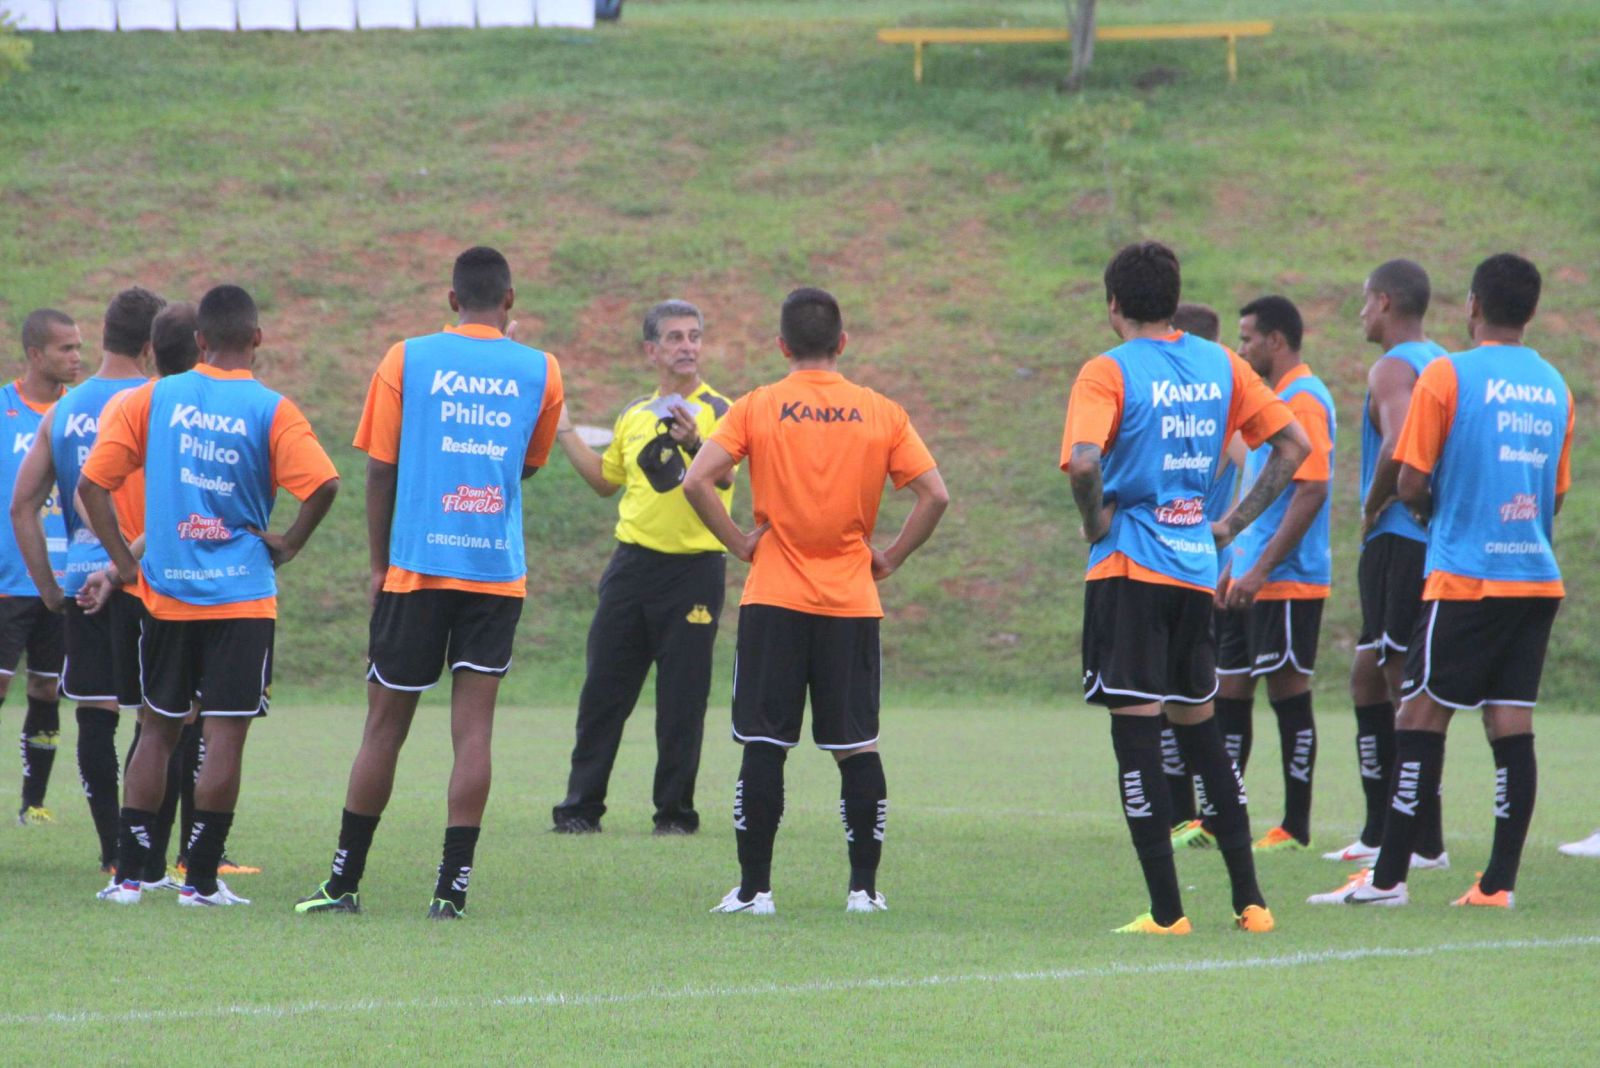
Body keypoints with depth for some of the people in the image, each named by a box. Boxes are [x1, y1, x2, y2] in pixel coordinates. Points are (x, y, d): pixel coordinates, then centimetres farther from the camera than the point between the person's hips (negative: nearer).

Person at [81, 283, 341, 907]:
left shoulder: (152, 400, 2)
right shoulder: (272, 412, -6)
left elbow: (91, 483, 0)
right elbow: (323, 486, -18)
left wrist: (124, 561, 4)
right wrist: (288, 545, -3)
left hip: (165, 592, 3)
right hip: (243, 594, -3)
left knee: (158, 730, 12)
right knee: (225, 734, 0)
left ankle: (128, 873, 10)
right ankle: (201, 878, -2)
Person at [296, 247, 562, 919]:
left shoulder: (407, 360, 1)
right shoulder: (540, 373, 4)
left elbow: (379, 471, 2)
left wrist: (379, 563, 10)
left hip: (416, 567, -1)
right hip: (499, 571, 1)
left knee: (385, 724, 6)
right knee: (473, 726, 0)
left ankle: (345, 881, 12)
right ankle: (453, 885, -6)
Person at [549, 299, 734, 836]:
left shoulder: (716, 411, -3)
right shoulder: (634, 415, 14)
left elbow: (725, 477, -21)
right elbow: (606, 480, 28)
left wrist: (694, 445, -39)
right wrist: (564, 432, 22)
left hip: (694, 566, -5)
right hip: (633, 564, 5)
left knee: (682, 700, -2)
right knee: (604, 690, 3)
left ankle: (675, 810, 7)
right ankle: (581, 805, 8)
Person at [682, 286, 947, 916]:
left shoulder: (757, 409, -1)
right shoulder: (882, 414, 2)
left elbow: (696, 481, -10)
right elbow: (935, 495, -4)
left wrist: (739, 543, 0)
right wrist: (890, 557, 6)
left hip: (774, 601, -1)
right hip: (853, 603, 1)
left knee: (764, 746, 2)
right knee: (857, 748, 7)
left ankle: (754, 888, 1)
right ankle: (863, 887, 5)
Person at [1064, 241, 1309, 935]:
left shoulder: (1108, 372, -9)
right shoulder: (1220, 365, 8)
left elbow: (1084, 461, -26)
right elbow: (1294, 444, 11)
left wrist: (1095, 523, -9)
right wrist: (1234, 524, 12)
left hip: (1129, 566, -6)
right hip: (1197, 566, 6)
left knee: (1136, 730, -2)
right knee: (1198, 726, 16)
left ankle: (1166, 910, -5)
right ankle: (1248, 899, 14)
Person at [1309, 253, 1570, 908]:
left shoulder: (1447, 376, -6)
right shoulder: (1554, 388, 11)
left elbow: (1410, 484, -7)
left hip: (1466, 577, -5)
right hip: (1538, 578, 5)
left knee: (1423, 719, -1)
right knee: (1512, 725, 3)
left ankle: (1387, 877, -1)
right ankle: (1499, 883, 0)